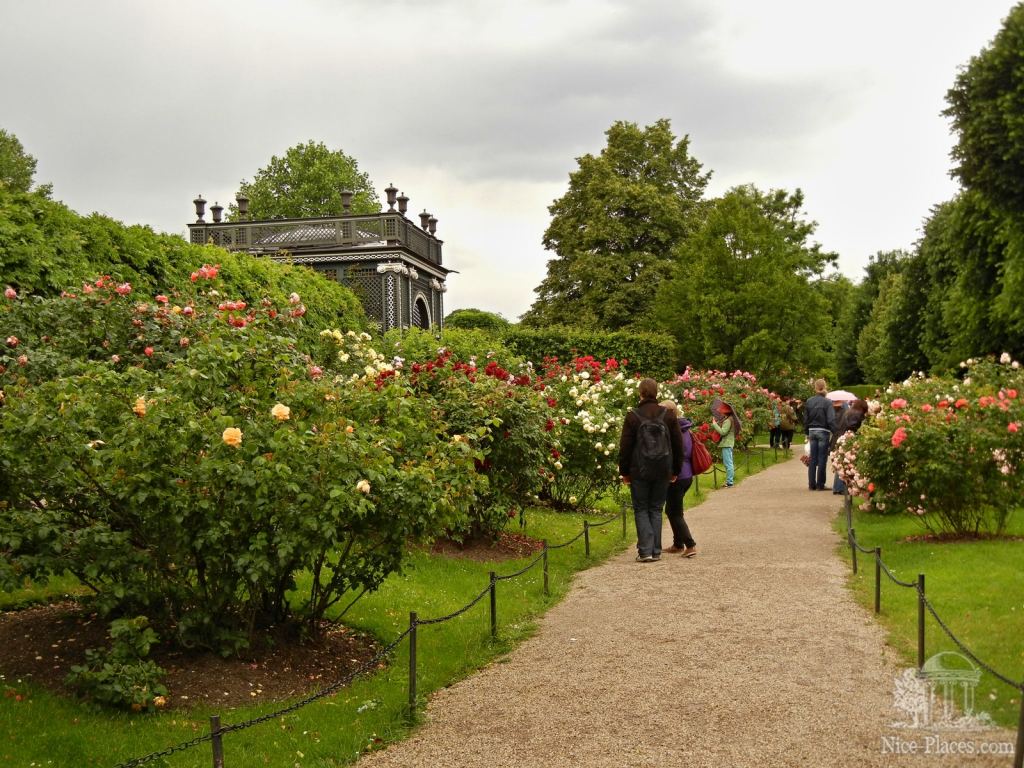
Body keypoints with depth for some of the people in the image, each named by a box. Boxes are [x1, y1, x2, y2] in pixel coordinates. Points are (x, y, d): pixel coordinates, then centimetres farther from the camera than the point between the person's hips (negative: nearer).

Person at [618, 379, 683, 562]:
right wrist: (675, 471, 14)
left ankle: (645, 550, -5)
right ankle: (656, 551, 9)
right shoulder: (667, 415, 3)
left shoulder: (633, 416, -6)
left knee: (641, 510, 6)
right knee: (656, 509, 12)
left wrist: (624, 472, 4)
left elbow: (625, 447, -5)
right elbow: (678, 445, 7)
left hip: (640, 472, -3)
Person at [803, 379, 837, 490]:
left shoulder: (809, 401, 3)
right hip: (823, 432, -4)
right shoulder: (827, 402, -10)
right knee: (822, 459, 2)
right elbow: (831, 419, -15)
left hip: (812, 431, 4)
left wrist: (807, 433, 16)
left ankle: (811, 484, 12)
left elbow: (805, 418, 8)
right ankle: (820, 484, 4)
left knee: (812, 459, 9)